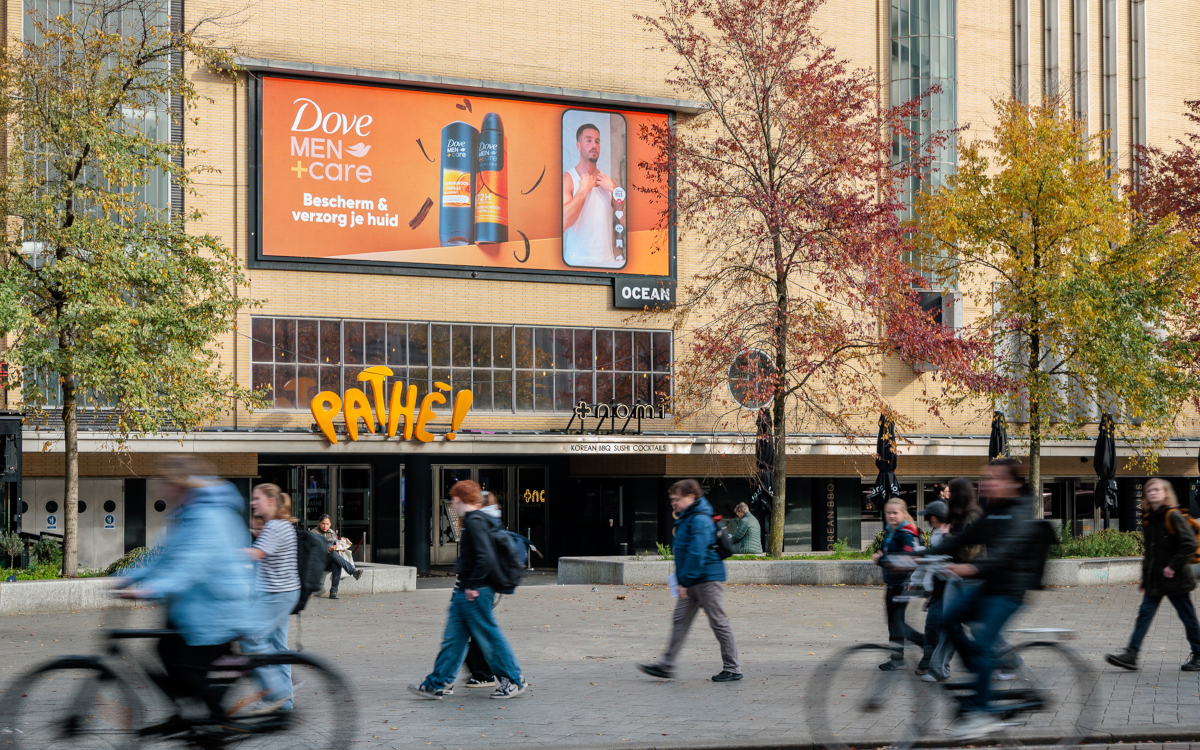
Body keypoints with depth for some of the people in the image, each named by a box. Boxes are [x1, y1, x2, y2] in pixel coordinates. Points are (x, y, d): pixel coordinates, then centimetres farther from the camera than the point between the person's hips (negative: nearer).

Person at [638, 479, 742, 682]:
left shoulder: (700, 521, -18)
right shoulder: (687, 519, 15)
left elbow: (696, 554, -24)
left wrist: (686, 581, -21)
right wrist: (682, 580, 18)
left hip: (707, 580, -10)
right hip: (693, 582, 10)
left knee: (719, 623, -3)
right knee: (680, 620, 8)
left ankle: (732, 669, 4)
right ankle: (666, 666, 9)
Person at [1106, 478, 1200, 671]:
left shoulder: (1173, 517, -12)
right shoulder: (1148, 520, 11)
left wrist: (1173, 566, -17)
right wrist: (1145, 576, 17)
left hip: (1174, 578, -7)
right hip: (1154, 580, 7)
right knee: (1145, 613, -1)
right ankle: (1131, 655, -4)